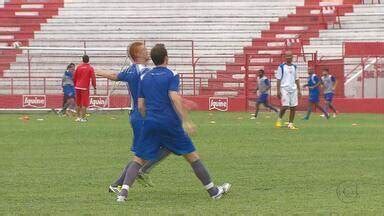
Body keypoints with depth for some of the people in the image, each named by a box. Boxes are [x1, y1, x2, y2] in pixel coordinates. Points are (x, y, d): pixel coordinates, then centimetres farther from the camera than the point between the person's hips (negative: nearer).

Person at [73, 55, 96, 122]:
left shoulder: (79, 67, 7)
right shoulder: (90, 68, -4)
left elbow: (74, 77, 11)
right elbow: (93, 78, -8)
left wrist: (75, 85, 23)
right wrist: (94, 87, -2)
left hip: (78, 87, 4)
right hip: (85, 87, -4)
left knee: (78, 103, 13)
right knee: (84, 104, -2)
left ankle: (78, 117, 16)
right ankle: (83, 118, -5)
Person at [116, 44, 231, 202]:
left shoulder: (145, 78, 12)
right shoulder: (171, 75, -2)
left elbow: (141, 106, 12)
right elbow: (175, 99, -16)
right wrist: (186, 121, -18)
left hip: (150, 124, 3)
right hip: (170, 124, -3)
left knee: (138, 160, 6)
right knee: (192, 156, 8)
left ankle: (124, 191, -14)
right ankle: (213, 191, 15)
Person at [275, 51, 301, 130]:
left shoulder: (294, 67, 13)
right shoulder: (281, 67, 0)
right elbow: (278, 79, -2)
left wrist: (299, 90, 12)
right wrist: (278, 91, -8)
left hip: (293, 88, 5)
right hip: (284, 88, -5)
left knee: (293, 107, 0)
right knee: (285, 106, -13)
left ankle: (290, 124, 7)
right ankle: (279, 119, 11)